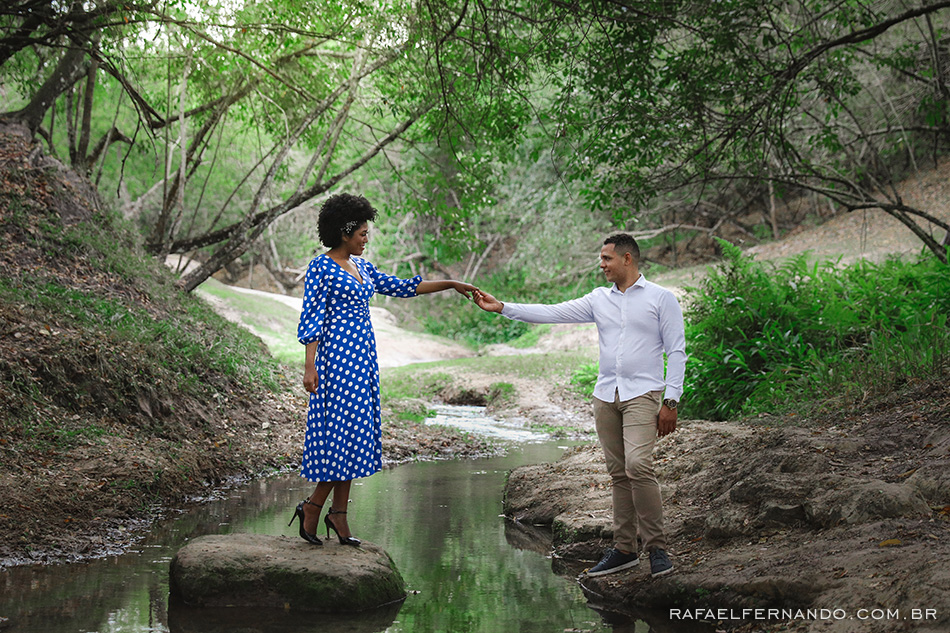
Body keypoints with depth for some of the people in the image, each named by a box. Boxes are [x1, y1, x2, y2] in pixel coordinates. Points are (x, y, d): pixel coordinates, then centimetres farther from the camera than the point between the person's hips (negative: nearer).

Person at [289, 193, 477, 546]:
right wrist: (310, 366, -18)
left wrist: (451, 284, 15)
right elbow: (311, 318, -12)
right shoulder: (321, 267, -8)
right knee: (342, 428, -10)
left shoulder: (359, 265, 15)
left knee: (355, 433, 7)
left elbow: (399, 287, 18)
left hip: (362, 356, 8)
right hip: (337, 354, -8)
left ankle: (339, 512, 11)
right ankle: (312, 507, 3)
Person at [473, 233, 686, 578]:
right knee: (618, 473, 6)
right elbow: (551, 313, 8)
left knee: (638, 465, -20)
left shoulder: (661, 298, 1)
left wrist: (671, 401, -10)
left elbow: (676, 352, -2)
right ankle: (624, 549, 14)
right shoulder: (599, 299, 13)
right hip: (605, 395, 5)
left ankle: (657, 548, -12)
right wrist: (502, 307, 1)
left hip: (642, 394, -5)